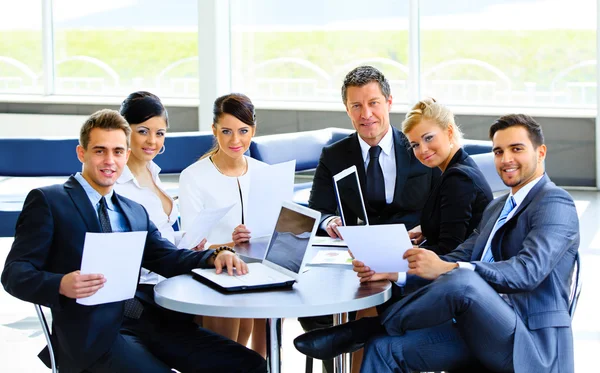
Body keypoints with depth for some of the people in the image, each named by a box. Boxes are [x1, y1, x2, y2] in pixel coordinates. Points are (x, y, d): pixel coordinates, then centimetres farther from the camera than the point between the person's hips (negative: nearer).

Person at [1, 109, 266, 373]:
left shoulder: (135, 213, 24)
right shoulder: (47, 201, 4)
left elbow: (167, 259, 14)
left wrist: (214, 257, -7)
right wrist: (61, 285, -24)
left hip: (149, 323, 6)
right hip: (93, 335, -6)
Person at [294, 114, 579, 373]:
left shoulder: (555, 203, -5)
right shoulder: (497, 209, 25)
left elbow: (529, 270, -21)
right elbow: (459, 258, 14)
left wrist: (445, 269, -31)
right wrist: (393, 272, -4)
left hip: (528, 346, -8)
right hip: (485, 336, 8)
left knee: (461, 280, -34)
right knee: (386, 347, -9)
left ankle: (361, 332, -13)